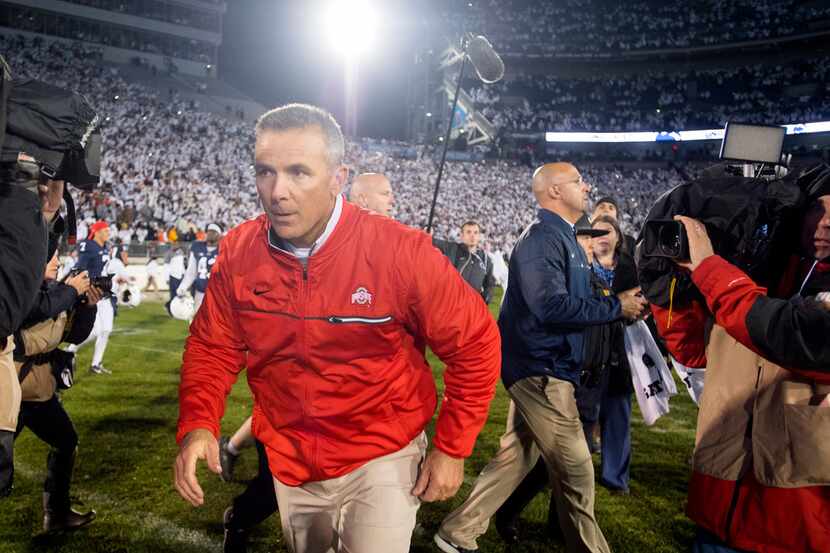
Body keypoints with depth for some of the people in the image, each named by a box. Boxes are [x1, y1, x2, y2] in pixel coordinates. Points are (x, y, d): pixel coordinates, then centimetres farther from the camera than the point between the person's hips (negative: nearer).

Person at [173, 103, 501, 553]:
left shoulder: (400, 252, -25)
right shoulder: (238, 252, -12)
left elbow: (475, 344, -15)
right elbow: (212, 346, 0)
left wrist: (452, 448, -11)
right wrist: (197, 425, -17)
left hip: (381, 458, -4)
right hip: (286, 463, 5)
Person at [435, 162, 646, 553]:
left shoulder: (561, 237, 16)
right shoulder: (542, 237, -16)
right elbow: (551, 306, -26)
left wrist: (619, 305, 6)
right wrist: (616, 307, -17)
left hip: (542, 368, 10)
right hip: (541, 370, -10)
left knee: (516, 457, 16)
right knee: (575, 471, 0)